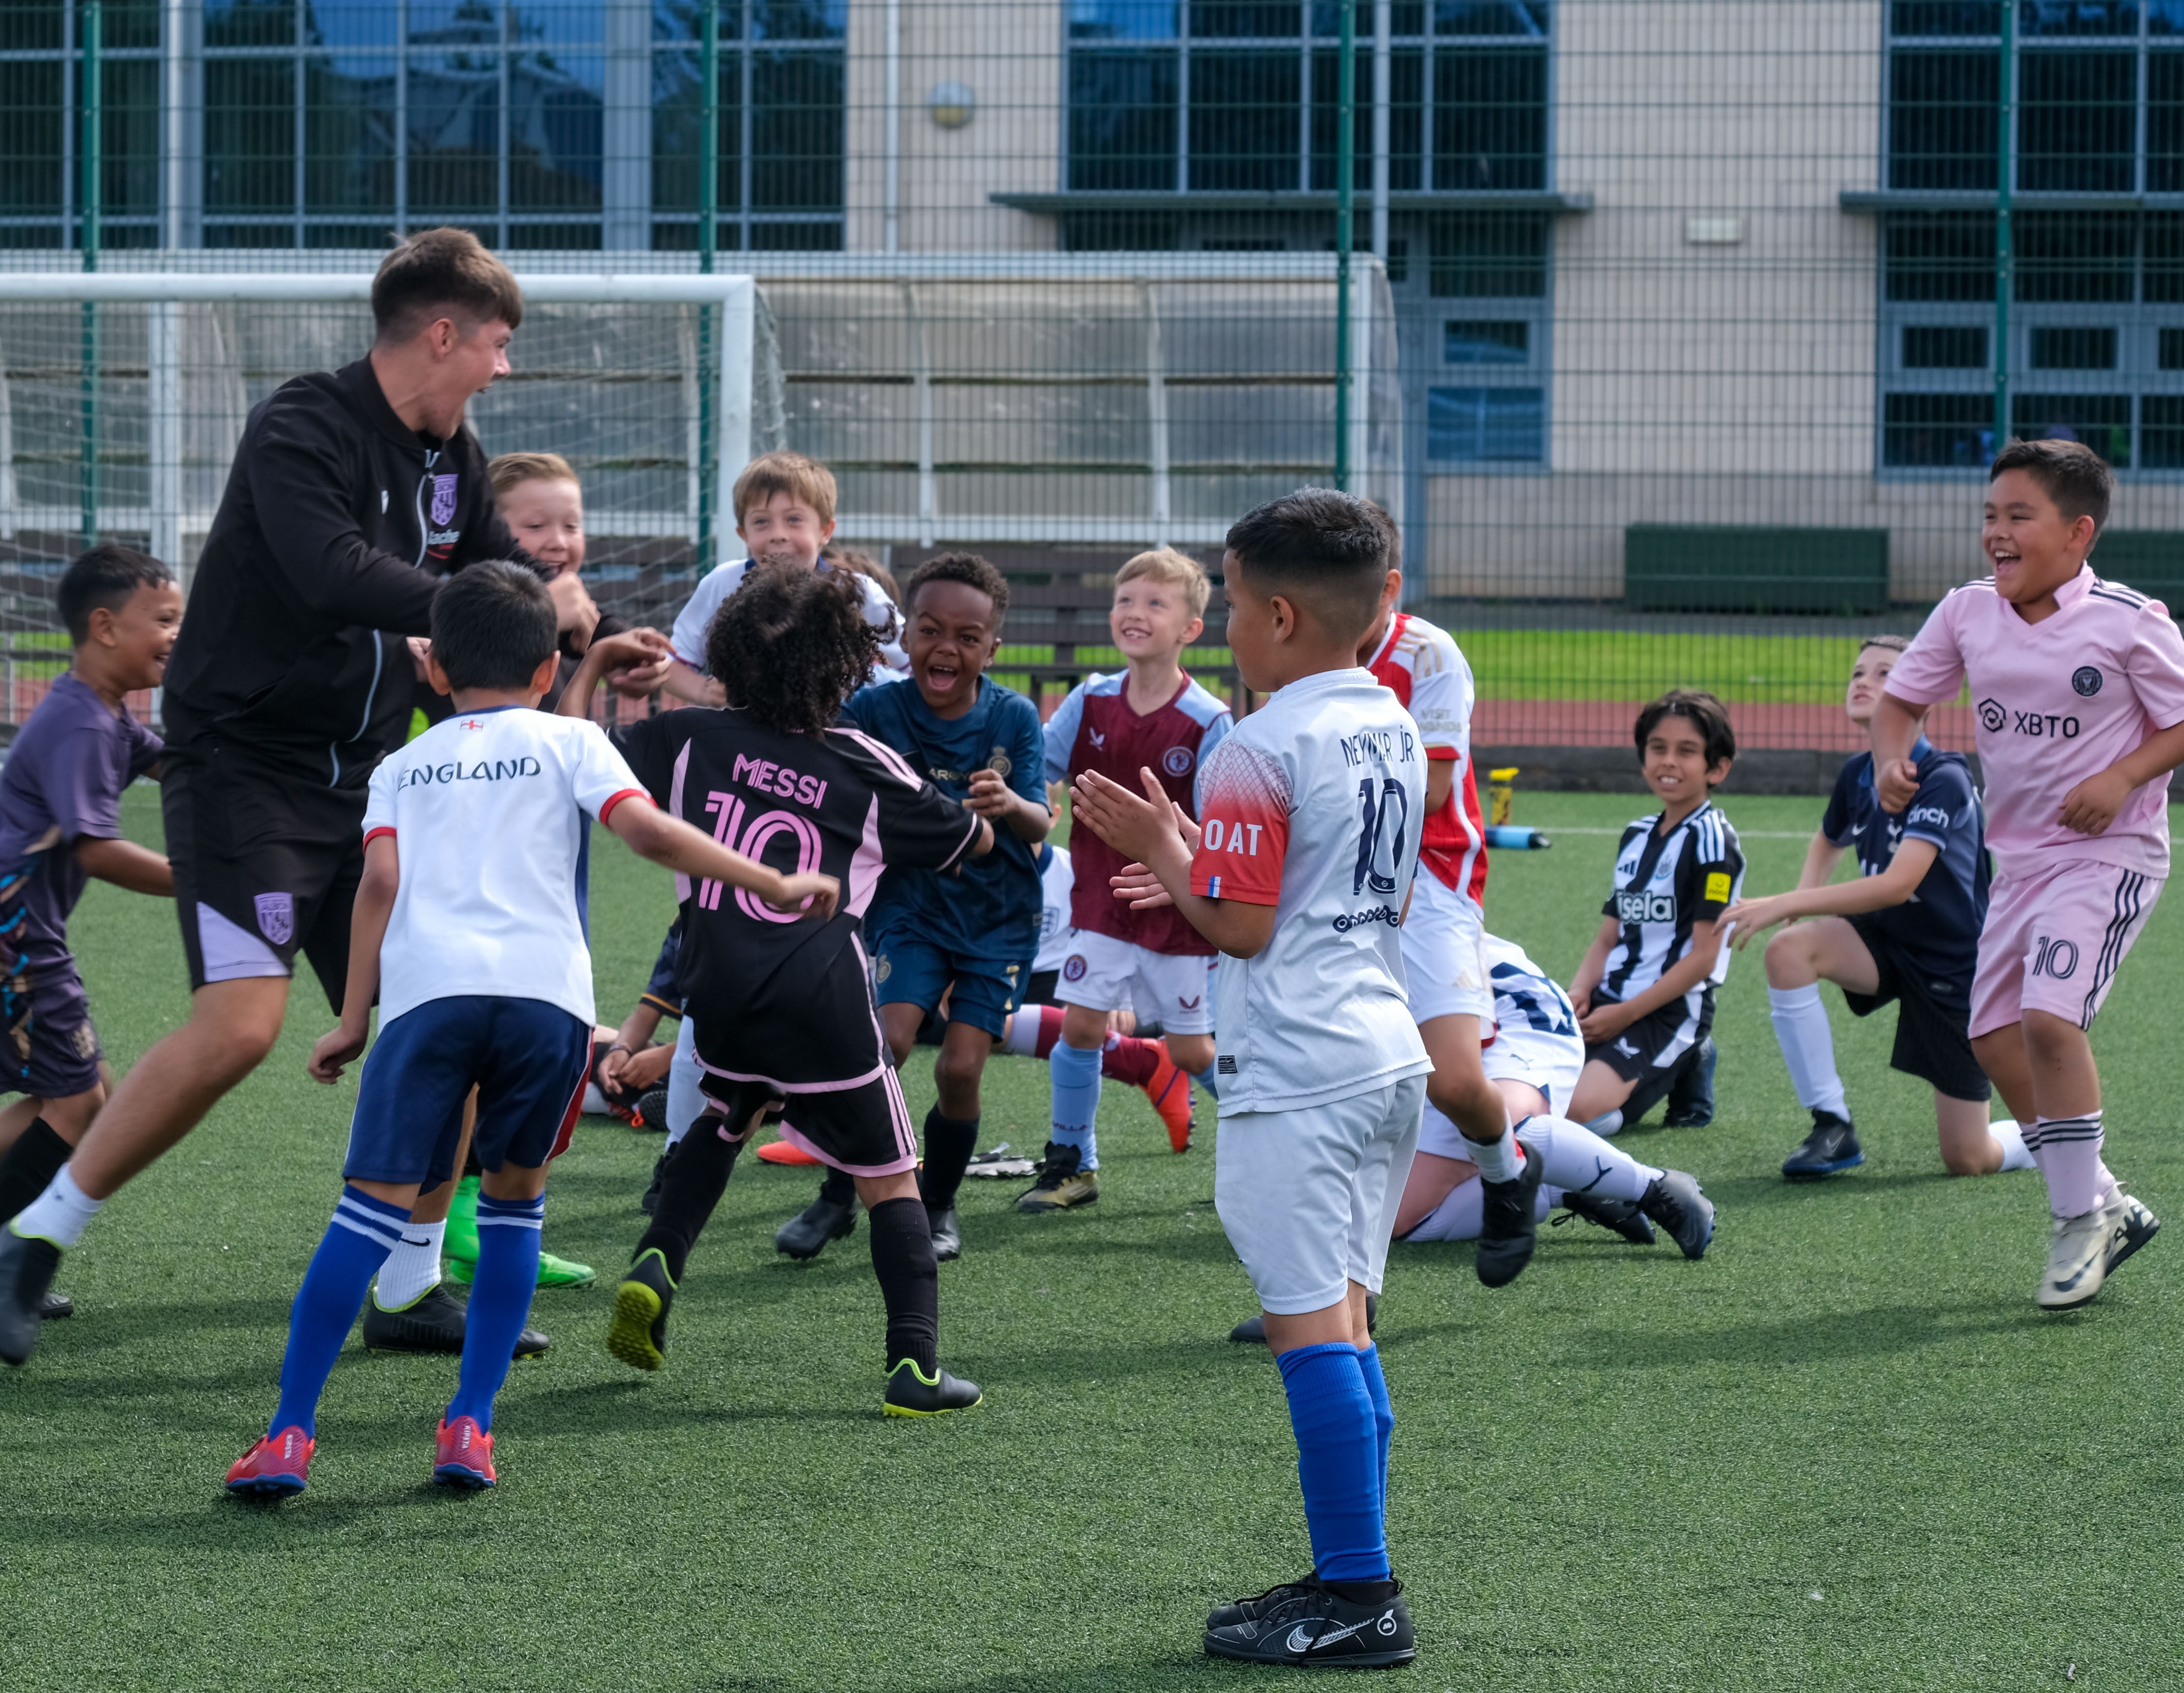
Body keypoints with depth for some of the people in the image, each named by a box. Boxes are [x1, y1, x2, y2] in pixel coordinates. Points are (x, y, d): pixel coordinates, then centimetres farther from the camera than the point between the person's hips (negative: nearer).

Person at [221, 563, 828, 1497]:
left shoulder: (401, 769, 25)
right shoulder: (568, 743, 19)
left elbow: (381, 881, 12)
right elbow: (648, 830, 5)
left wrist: (352, 1020, 12)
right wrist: (775, 885, 10)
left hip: (427, 989, 1)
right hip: (546, 990, -1)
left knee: (373, 1204, -3)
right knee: (514, 1198, 17)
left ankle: (289, 1435, -9)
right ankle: (470, 1426, 11)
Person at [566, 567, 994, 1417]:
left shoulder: (693, 738, 6)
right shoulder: (868, 767, 3)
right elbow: (976, 841, 17)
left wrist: (596, 662, 31)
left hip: (721, 995, 3)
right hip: (825, 998, -3)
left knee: (726, 1115, 33)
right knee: (889, 1179, 7)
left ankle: (657, 1265, 13)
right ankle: (915, 1363, -6)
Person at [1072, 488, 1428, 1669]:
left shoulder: (1259, 753, -15)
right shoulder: (1394, 730, 12)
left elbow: (1241, 928, -16)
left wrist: (1163, 848, -1)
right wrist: (1202, 870, 23)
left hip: (1297, 1081, -9)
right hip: (1384, 1059, 9)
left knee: (1312, 1327, -7)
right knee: (1341, 1323, 14)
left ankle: (1359, 1599, -7)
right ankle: (1350, 1578, 17)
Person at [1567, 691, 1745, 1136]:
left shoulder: (1710, 839, -8)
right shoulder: (1637, 836, 17)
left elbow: (1704, 956, -14)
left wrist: (1625, 1015, -16)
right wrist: (1580, 992, -3)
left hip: (1670, 1011, -8)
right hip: (1608, 1002, 8)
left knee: (1579, 1107, -29)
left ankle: (1684, 1070, 1)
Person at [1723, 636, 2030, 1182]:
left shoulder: (1944, 781, -24)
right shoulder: (1856, 775, -2)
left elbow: (1898, 883, -36)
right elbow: (1828, 842, 22)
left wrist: (1784, 904, -40)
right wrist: (1804, 898, -1)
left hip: (1957, 969, -6)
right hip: (1888, 939, 6)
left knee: (1969, 1160, -5)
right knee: (1788, 950, -26)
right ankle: (1833, 1127, -16)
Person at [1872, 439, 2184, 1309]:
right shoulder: (1968, 615, 2)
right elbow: (1901, 695, 13)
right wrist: (1892, 757, -7)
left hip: (2109, 853, -7)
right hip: (2019, 856, 7)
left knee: (2049, 1016, -23)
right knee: (1993, 1035, 6)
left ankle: (2079, 1222, -7)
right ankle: (2106, 1206, 21)